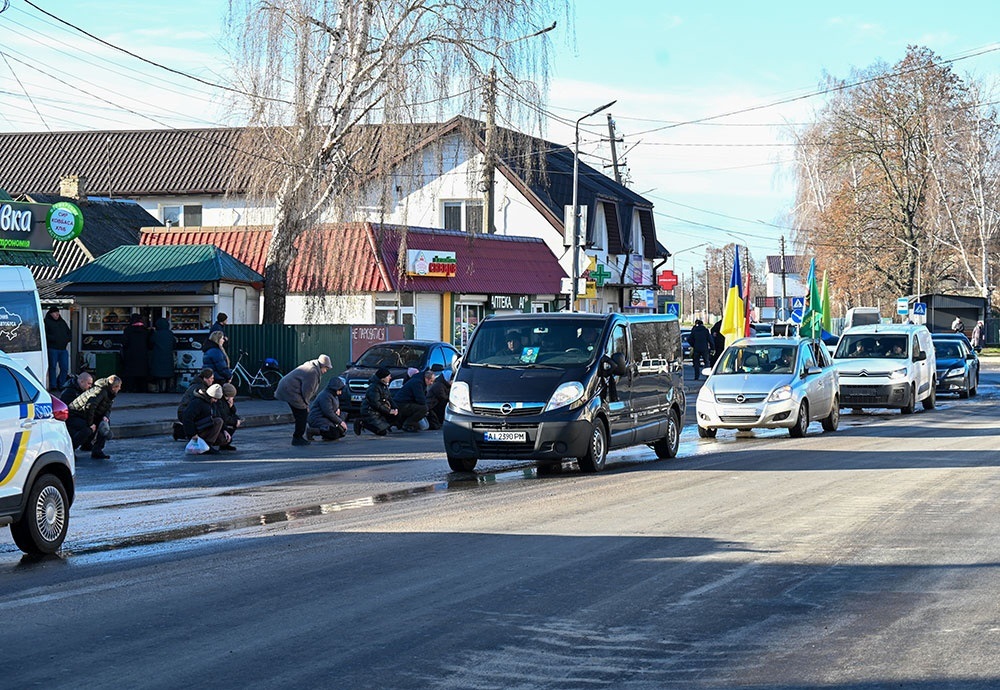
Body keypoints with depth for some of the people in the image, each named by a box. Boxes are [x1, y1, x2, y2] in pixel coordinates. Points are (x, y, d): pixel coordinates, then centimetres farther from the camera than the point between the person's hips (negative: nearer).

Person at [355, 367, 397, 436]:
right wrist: (388, 411, -18)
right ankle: (362, 422, -5)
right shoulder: (374, 387, -19)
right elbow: (376, 404, -22)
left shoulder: (385, 386, 10)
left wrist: (394, 408, -2)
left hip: (379, 412, 10)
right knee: (383, 431, -20)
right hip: (370, 412, -10)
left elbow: (389, 398, 16)